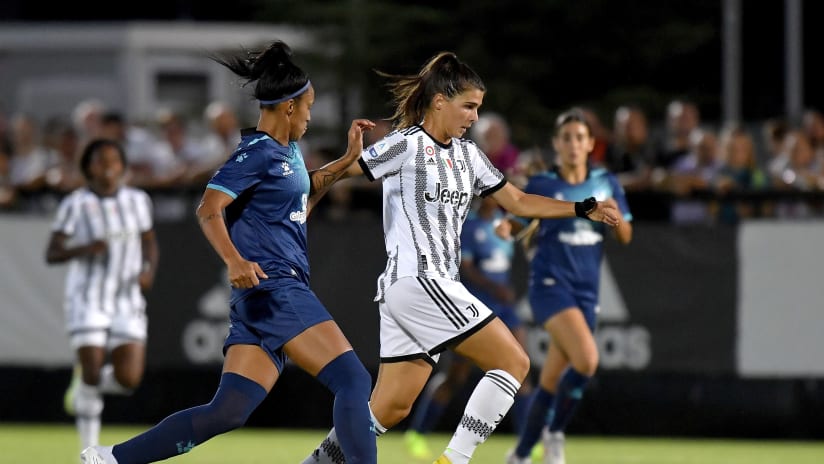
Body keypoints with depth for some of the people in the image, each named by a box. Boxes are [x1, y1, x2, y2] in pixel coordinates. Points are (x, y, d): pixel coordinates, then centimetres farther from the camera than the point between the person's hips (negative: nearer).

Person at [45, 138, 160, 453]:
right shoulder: (75, 205, -5)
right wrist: (84, 249, -24)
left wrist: (149, 270, -2)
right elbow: (51, 254, -6)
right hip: (87, 300, -3)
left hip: (127, 301, 3)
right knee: (92, 374, -12)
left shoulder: (137, 200, 6)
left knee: (128, 380, -8)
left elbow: (150, 243, 19)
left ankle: (82, 383, 25)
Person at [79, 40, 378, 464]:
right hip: (271, 288, -9)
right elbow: (209, 209, -19)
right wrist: (234, 260, -34)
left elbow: (300, 198, 38)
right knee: (353, 381, -13)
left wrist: (347, 159, 27)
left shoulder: (288, 152, 19)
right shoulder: (258, 153, -9)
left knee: (227, 412, 1)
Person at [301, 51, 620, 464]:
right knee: (513, 361, -10)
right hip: (416, 280, -8)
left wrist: (585, 209, 16)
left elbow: (518, 202, 22)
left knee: (390, 409, 5)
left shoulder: (467, 154, 17)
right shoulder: (406, 145, -7)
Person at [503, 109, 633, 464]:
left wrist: (614, 212, -9)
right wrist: (505, 228, -15)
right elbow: (515, 226, 8)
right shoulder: (540, 185, -2)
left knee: (551, 382, 7)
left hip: (586, 290, 4)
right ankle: (554, 433, -6)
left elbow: (625, 237, 11)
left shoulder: (606, 183, 7)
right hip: (550, 284, -4)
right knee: (586, 359, -26)